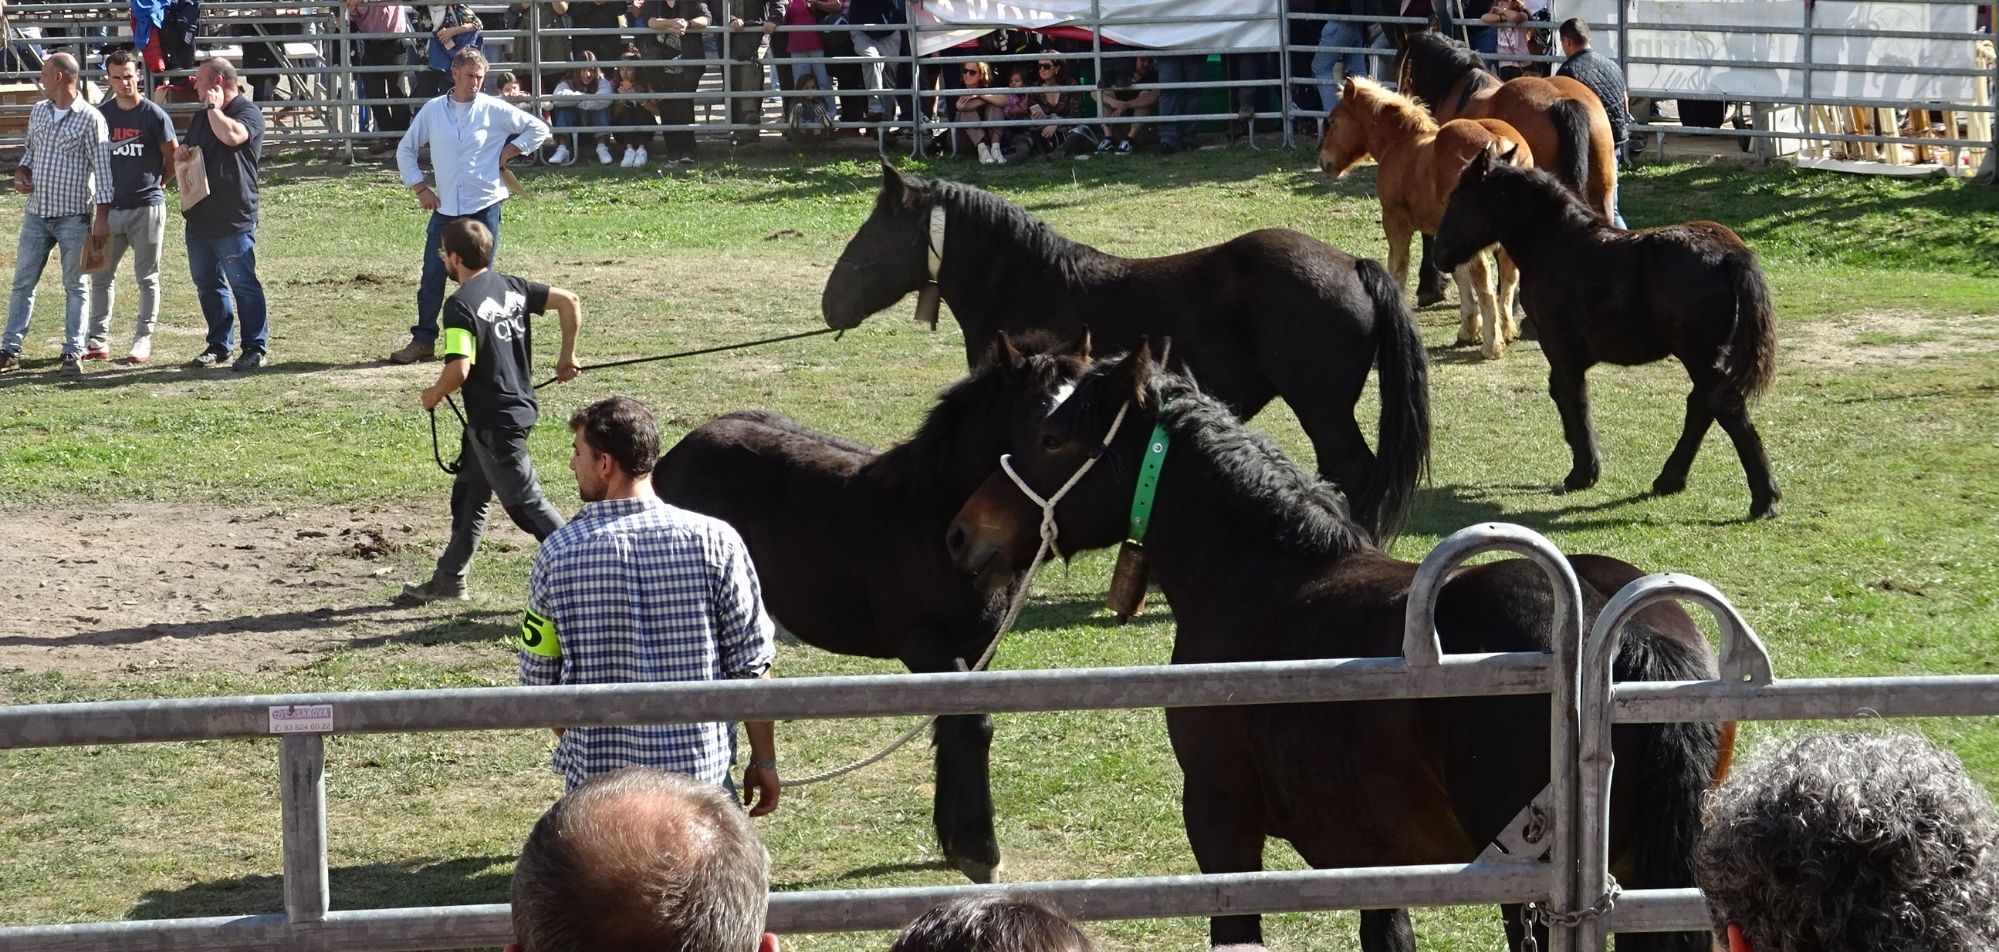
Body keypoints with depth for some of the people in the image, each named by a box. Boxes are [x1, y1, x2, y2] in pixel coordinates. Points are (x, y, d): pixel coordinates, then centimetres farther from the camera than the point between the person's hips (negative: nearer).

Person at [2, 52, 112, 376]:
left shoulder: (90, 118, -10)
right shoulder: (38, 112, 8)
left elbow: (102, 168, -10)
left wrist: (102, 216, -13)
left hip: (74, 216, -6)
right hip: (36, 213, 6)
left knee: (74, 286, 3)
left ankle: (73, 353, 8)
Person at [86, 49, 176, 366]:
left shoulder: (154, 115, -8)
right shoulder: (103, 115, 5)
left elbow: (174, 158, 1)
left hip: (147, 208, -5)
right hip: (111, 206, 5)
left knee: (147, 277, 4)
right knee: (101, 274, 6)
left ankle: (143, 342, 9)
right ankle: (97, 340, 13)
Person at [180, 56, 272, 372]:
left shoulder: (248, 112, -7)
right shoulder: (201, 117, 19)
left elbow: (232, 135, -28)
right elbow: (183, 151, 31)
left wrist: (214, 107, -13)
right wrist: (182, 154, 6)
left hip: (234, 220, -8)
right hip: (199, 216, 8)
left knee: (243, 284, -5)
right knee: (207, 284, 12)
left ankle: (255, 347, 0)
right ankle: (219, 345, 21)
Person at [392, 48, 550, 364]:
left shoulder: (495, 110, -1)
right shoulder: (433, 110, 5)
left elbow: (538, 129, 6)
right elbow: (405, 149, 14)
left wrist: (509, 151, -2)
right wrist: (419, 187, 6)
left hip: (484, 207, -2)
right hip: (445, 208, 2)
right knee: (432, 276, 0)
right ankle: (423, 340, 8)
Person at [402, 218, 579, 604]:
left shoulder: (461, 305, -19)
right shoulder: (511, 287, 5)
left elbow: (459, 369, -26)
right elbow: (569, 301, 3)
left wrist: (433, 395, -6)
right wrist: (567, 358, 12)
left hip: (493, 420, -9)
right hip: (519, 408, 9)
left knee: (525, 502, -2)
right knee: (468, 493, 20)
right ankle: (450, 578, 30)